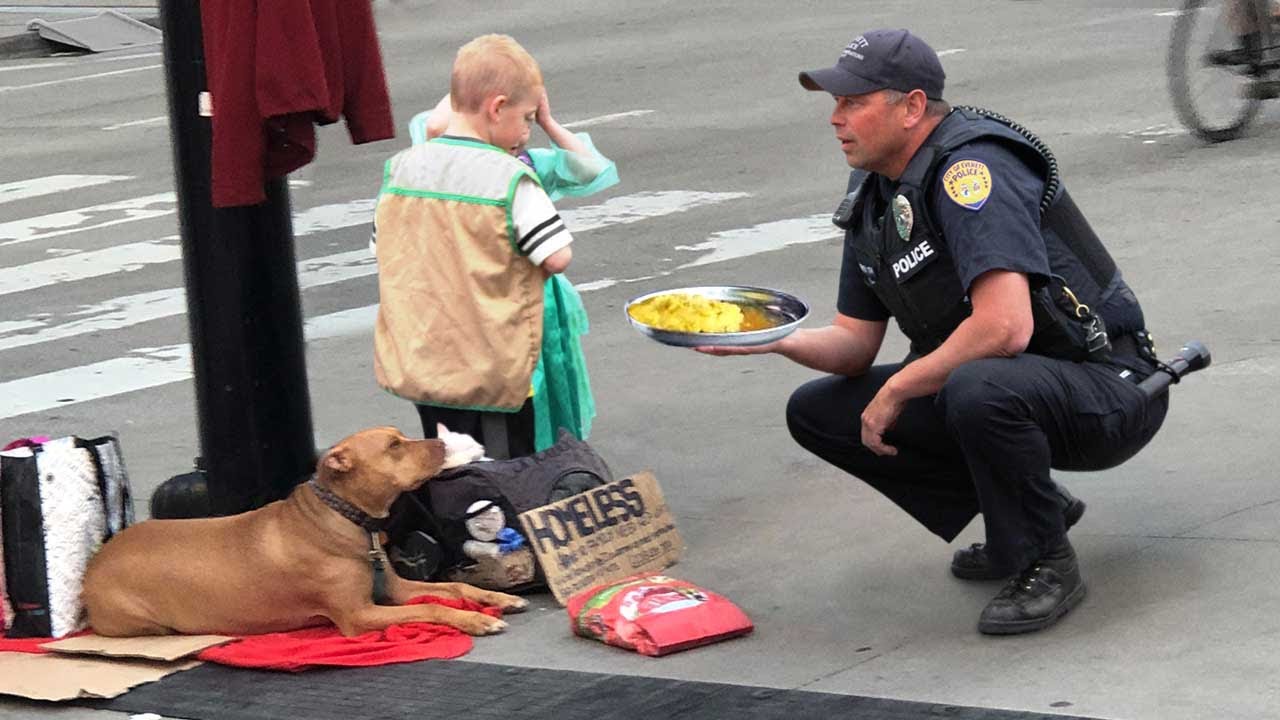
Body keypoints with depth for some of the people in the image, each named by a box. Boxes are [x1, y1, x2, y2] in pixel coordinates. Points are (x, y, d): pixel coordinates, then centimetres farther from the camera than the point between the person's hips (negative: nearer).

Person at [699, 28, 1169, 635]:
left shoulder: (969, 169, -22)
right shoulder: (873, 196, 7)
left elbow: (1005, 327, -32)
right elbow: (855, 345, 11)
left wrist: (898, 391, -19)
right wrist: (777, 339, -10)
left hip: (1107, 391, -9)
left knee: (979, 389, -40)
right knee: (817, 411, 3)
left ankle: (1046, 563, -12)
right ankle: (1031, 510, 10)